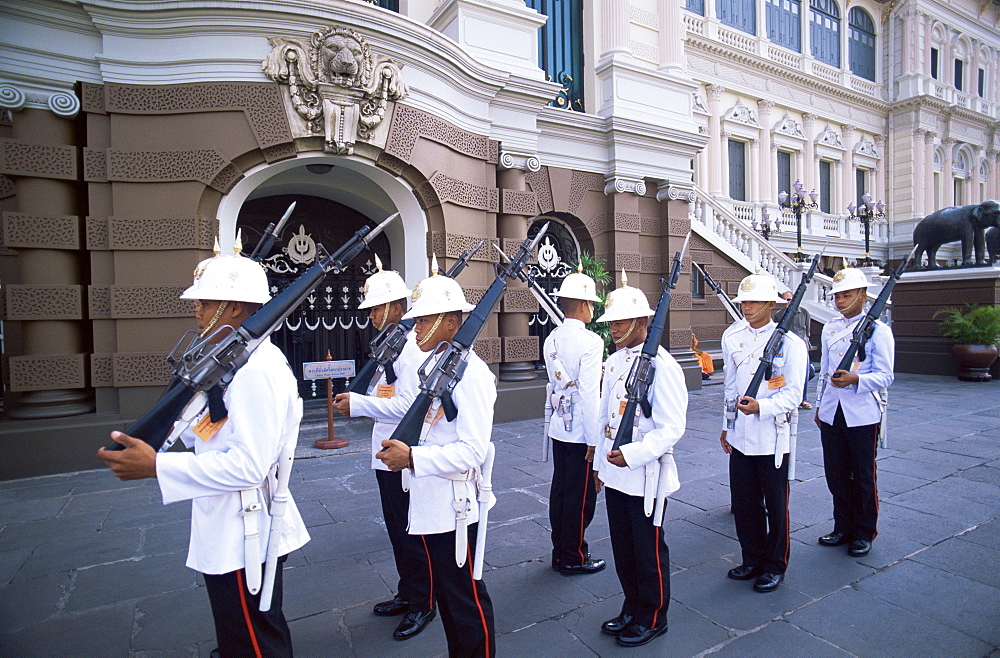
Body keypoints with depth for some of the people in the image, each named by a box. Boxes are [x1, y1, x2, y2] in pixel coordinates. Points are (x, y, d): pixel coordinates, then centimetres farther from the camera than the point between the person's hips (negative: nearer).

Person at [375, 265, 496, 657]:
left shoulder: (469, 373, -21)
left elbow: (473, 450, -25)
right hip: (430, 504, 9)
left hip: (453, 506, -9)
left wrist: (413, 458, -28)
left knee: (466, 600, 10)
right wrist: (403, 447, 6)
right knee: (446, 594, 24)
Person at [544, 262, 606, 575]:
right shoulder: (590, 341, -17)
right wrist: (594, 439, -15)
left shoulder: (551, 340, 5)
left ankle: (559, 552, 30)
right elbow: (589, 394, -20)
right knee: (580, 496, 6)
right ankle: (574, 558, 20)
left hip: (558, 428, 8)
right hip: (581, 431, -7)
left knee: (559, 490, 16)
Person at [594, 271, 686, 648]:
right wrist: (601, 463, 14)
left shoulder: (661, 365, -16)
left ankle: (653, 617, 31)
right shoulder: (613, 362, 6)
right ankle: (632, 607, 38)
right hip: (615, 474, 7)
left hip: (646, 475, -7)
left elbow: (672, 427, -19)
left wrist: (632, 454, -27)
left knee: (649, 550, 11)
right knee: (623, 546, 19)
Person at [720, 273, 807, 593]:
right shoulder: (732, 337, 5)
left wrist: (761, 406, -29)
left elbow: (793, 395, -12)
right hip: (739, 436, 5)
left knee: (775, 505, 11)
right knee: (743, 502, 14)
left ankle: (775, 565, 29)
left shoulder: (789, 343, -9)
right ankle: (752, 559, 33)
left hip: (773, 438, -4)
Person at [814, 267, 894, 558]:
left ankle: (864, 534, 24)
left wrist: (855, 380, -29)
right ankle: (843, 528, 29)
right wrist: (820, 406, 16)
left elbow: (885, 376, -10)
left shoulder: (878, 330, -6)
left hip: (863, 415, -5)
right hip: (831, 413, 5)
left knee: (863, 477, 8)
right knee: (836, 474, 13)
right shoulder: (830, 328, 10)